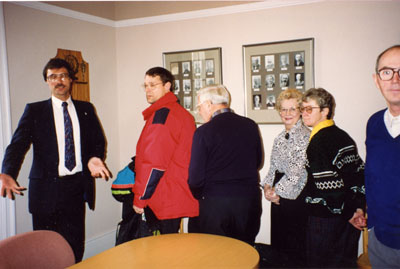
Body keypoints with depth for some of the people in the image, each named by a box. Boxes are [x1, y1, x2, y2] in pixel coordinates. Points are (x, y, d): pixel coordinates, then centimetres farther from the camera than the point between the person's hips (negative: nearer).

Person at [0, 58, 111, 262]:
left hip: (77, 187, 2)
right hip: (47, 189, -1)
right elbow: (18, 144, -6)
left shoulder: (86, 109, 11)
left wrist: (94, 158, -15)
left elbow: (98, 141, 8)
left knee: (76, 246, 6)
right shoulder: (34, 110, 4)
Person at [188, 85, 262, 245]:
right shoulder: (251, 126, 2)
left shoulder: (203, 132, -13)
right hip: (250, 201, 5)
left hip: (215, 203, -4)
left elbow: (196, 176, -11)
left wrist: (197, 196, 8)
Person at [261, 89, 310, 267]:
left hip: (296, 197, -7)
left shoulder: (305, 136, -12)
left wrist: (277, 190, -10)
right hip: (278, 196, 7)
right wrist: (267, 186, -2)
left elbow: (297, 171, -17)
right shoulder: (280, 138, 11)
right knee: (278, 243, 15)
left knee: (295, 248, 4)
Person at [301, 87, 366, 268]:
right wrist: (357, 208, 6)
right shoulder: (342, 136, 8)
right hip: (346, 218, 8)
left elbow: (327, 185, -22)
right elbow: (360, 172, 9)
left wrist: (347, 213, -11)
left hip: (325, 218, -8)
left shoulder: (318, 142, -17)